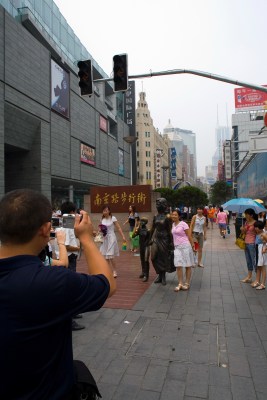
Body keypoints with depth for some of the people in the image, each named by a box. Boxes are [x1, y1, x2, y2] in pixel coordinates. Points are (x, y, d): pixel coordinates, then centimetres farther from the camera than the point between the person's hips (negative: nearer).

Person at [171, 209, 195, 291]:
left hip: (185, 246, -6)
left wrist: (192, 245, -9)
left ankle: (187, 284, 17)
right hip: (177, 247, 6)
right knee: (178, 266, 1)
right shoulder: (173, 224, 11)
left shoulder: (183, 224, -8)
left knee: (188, 266, 5)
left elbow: (189, 236, -8)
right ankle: (180, 284, 10)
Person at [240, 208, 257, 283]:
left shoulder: (255, 223, -12)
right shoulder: (246, 222, 9)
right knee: (248, 261, 15)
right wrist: (242, 230, -4)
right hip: (246, 243, 8)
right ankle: (249, 277, 25)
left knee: (254, 261, -3)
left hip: (252, 244, -8)